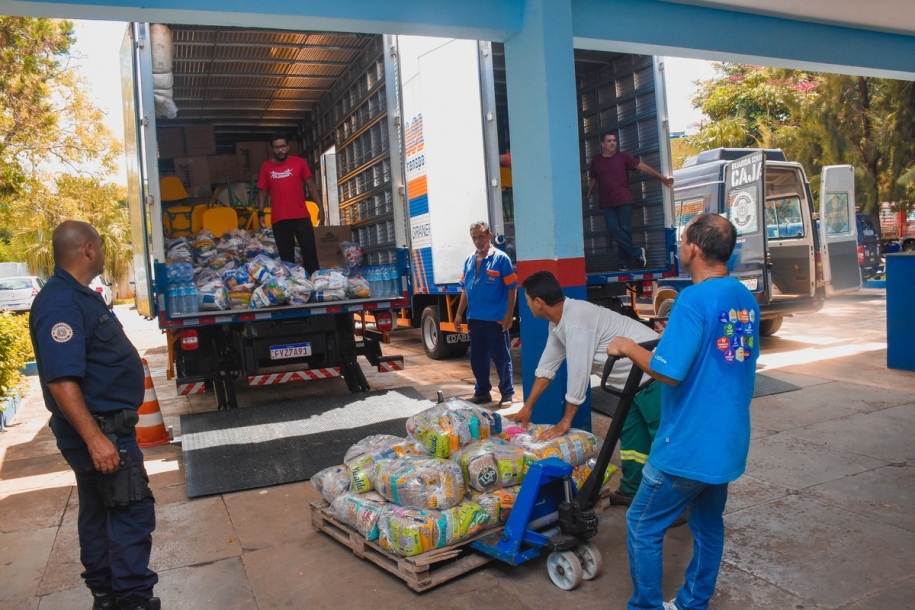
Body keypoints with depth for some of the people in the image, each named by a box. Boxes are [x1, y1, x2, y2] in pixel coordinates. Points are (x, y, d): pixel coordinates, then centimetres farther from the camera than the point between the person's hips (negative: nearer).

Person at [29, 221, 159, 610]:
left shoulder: (79, 296, 11)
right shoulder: (61, 304, -22)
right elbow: (61, 380, -30)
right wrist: (94, 438, -32)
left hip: (105, 424, 11)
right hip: (98, 429, -11)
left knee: (100, 512, 18)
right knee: (133, 512, -5)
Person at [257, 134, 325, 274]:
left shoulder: (299, 162, 5)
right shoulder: (266, 167, 7)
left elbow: (311, 185, 5)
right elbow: (262, 191, 10)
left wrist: (320, 207, -2)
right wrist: (260, 213, -1)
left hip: (301, 216, -1)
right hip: (279, 219, 1)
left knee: (310, 252, -1)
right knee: (286, 256, 7)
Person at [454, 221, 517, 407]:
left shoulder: (501, 259, -6)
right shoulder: (469, 261, 11)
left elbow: (512, 288, -8)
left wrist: (509, 315, -13)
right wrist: (459, 314, 11)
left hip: (495, 320, -6)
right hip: (474, 319, 6)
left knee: (501, 358, 3)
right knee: (477, 359, 13)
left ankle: (507, 394, 15)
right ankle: (482, 392, 27)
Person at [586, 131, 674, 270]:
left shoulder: (623, 156, 1)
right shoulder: (596, 161, 9)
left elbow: (642, 166, -2)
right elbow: (593, 180, 21)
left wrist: (661, 177, -8)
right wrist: (588, 195, 13)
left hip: (624, 201, -2)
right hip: (607, 204, 2)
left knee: (625, 230, -1)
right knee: (614, 229, -11)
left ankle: (624, 263, 8)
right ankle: (637, 252, 1)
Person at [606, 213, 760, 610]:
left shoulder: (695, 299, -22)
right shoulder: (746, 299, 5)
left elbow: (669, 372, -25)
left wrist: (628, 348, -10)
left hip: (689, 445, -8)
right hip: (728, 442, 9)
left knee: (643, 525, 7)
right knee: (708, 524, 21)